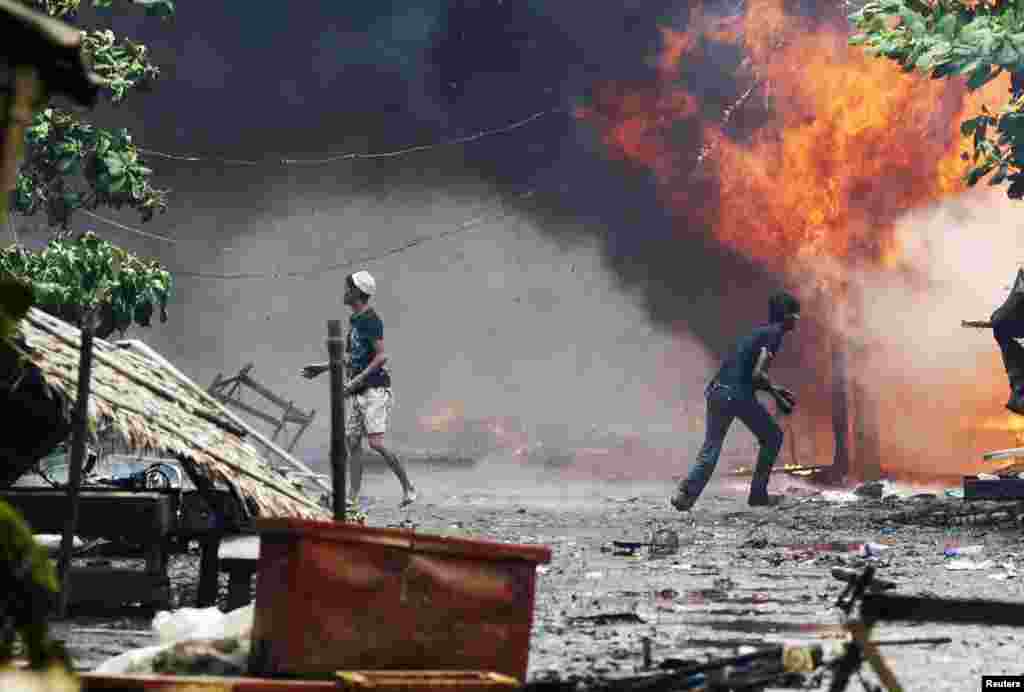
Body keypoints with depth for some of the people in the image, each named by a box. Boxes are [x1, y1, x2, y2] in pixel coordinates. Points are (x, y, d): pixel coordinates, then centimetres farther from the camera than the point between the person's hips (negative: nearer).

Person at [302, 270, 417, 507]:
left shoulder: (371, 319, -12)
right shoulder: (354, 320, 16)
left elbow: (381, 356, -18)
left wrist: (358, 379, -22)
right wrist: (323, 368, 26)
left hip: (375, 389, -9)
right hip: (355, 392, 9)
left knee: (376, 442, -16)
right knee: (352, 444, 6)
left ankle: (408, 488, -4)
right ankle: (352, 498, 9)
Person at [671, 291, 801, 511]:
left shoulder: (759, 332, 25)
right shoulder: (774, 334, -3)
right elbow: (757, 374, -13)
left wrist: (773, 389, 27)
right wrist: (777, 396, 1)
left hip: (716, 391, 8)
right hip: (738, 394, -8)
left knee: (711, 448, 7)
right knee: (772, 437, 13)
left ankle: (685, 493, -11)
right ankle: (758, 493, 15)